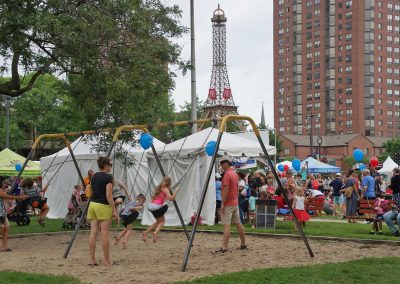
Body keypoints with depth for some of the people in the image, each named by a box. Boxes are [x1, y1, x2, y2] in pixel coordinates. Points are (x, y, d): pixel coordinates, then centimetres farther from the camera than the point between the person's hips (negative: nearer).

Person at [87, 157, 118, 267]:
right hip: (103, 206, -7)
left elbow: (89, 192, 16)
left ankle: (92, 259, 6)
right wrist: (114, 210, -13)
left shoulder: (94, 177, 12)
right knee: (105, 234, -2)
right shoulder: (108, 177, -10)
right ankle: (107, 260, 3)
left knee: (93, 232, 5)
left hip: (92, 204, 7)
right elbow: (108, 195, -15)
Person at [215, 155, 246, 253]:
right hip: (235, 203, 9)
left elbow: (226, 190, -20)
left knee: (226, 225, -12)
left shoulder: (227, 174, -15)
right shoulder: (235, 174, 13)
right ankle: (243, 244, 20)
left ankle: (224, 247, -16)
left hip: (228, 204, -9)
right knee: (238, 223, 14)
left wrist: (222, 203, -17)